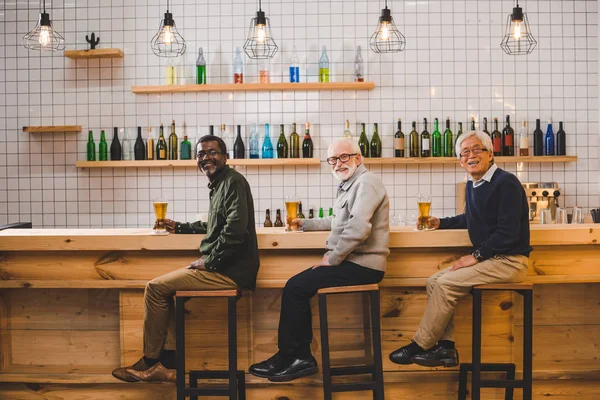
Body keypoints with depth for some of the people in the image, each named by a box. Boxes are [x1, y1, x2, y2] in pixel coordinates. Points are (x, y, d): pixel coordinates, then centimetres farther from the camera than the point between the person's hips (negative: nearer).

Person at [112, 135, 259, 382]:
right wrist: (180, 228, 33)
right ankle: (167, 365, 10)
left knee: (156, 287, -6)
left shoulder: (233, 181, -12)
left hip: (230, 271, -10)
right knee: (166, 288, 14)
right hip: (222, 267, 10)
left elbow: (235, 230, -24)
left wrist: (209, 261, -17)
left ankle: (150, 361, 9)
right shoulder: (219, 184, 18)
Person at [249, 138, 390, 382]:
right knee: (297, 286, 6)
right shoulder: (349, 186, 19)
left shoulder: (365, 183, -13)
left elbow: (359, 227, -26)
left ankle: (289, 358, 0)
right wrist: (305, 224, 37)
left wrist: (332, 258, -18)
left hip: (362, 266, -10)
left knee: (295, 288, -12)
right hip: (352, 263, 10)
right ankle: (301, 358, 7)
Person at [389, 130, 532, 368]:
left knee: (446, 284, -19)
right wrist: (440, 223, 23)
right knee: (434, 282, -1)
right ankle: (446, 348, -2)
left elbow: (509, 233, -22)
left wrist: (476, 256, -18)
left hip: (508, 261, -9)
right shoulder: (472, 185, 11)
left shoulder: (506, 183, -16)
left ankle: (419, 347, -6)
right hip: (486, 258, 9)